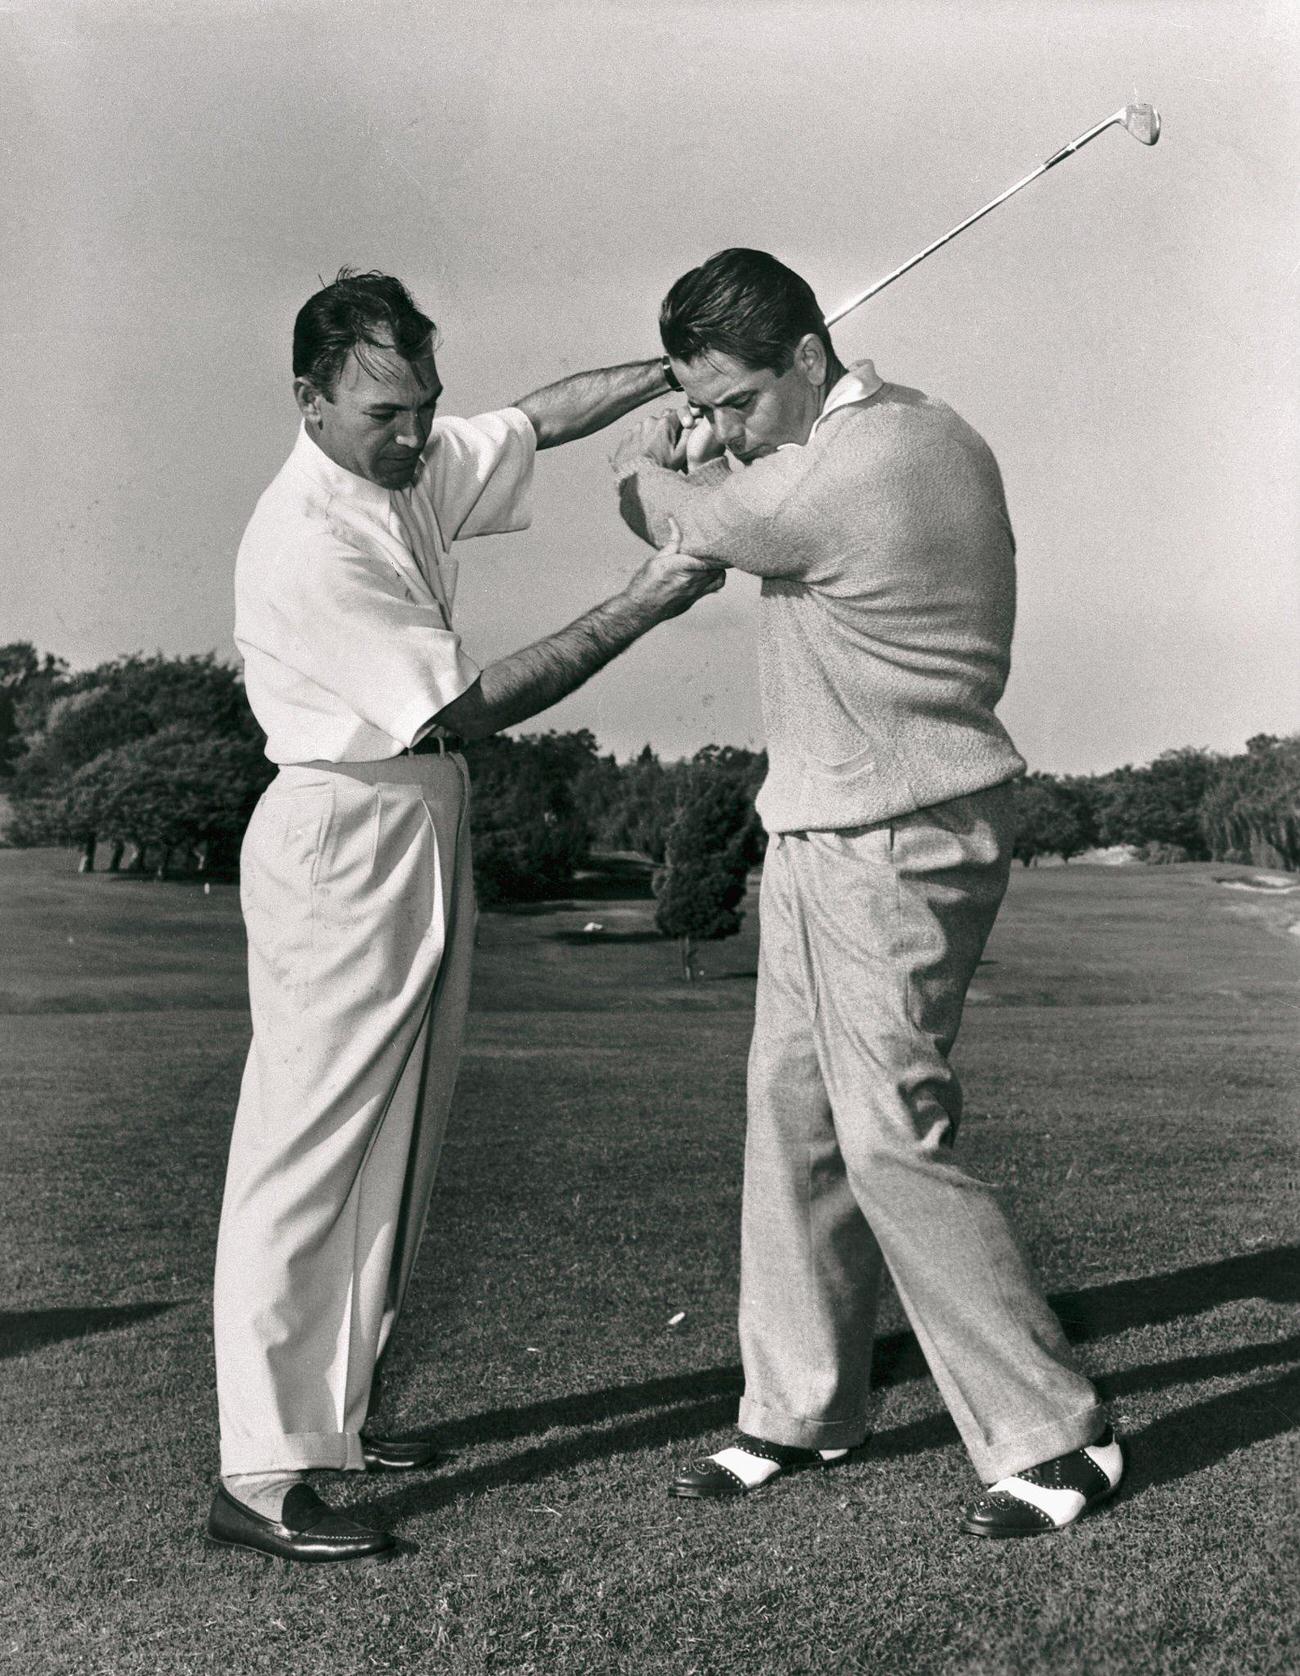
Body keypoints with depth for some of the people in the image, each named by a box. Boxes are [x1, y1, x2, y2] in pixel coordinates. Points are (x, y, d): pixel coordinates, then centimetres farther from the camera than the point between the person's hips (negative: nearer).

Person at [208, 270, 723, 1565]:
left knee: (391, 1152, 13)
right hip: (341, 840, -9)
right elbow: (463, 711, -22)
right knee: (308, 1152, -7)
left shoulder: (416, 470, 7)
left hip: (426, 832, 10)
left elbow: (542, 417, 22)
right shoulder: (304, 543, -21)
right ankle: (257, 1477, 1)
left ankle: (331, 1413, 25)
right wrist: (638, 608, -20)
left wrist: (676, 370, 8)